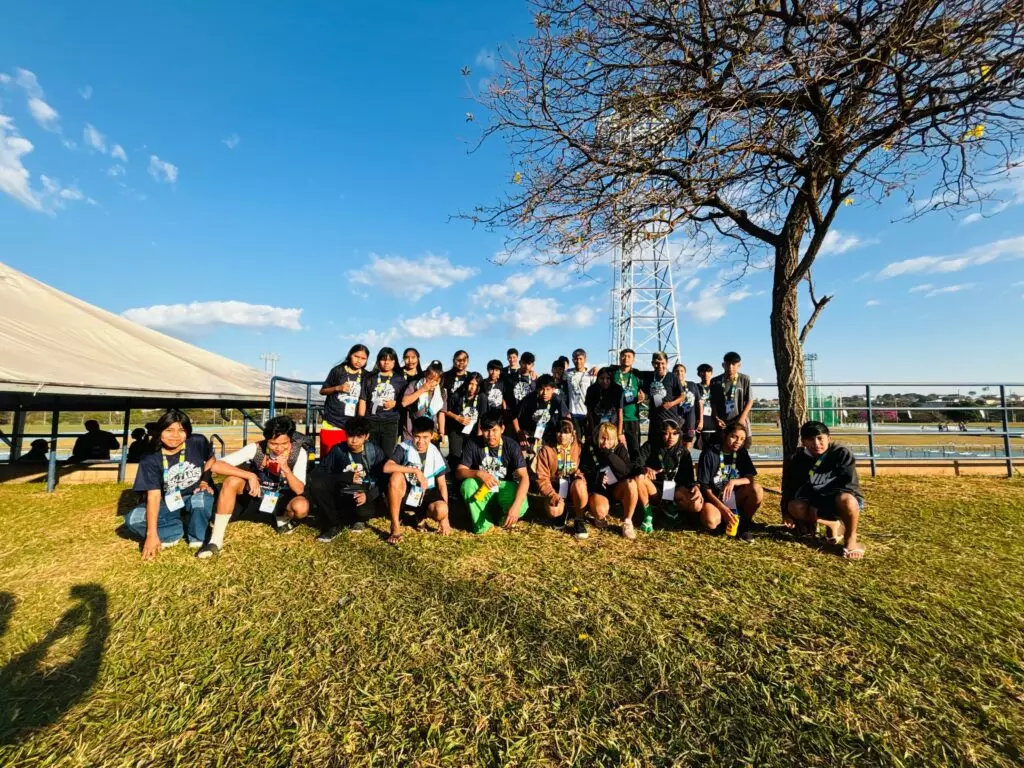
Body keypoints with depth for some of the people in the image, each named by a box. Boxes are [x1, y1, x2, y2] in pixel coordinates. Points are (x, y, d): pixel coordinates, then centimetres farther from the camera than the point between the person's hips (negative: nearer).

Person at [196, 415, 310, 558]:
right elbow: (216, 466, -29)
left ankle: (282, 519, 3)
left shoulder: (299, 452, -22)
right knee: (232, 481, -29)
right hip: (255, 495, 1)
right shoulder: (255, 448, -22)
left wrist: (286, 468, -40)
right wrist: (250, 476, -37)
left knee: (301, 506, -35)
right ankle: (216, 541, -20)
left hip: (282, 499, -1)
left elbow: (299, 490, -24)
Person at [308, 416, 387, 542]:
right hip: (341, 496, 2)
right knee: (316, 484, -25)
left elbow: (385, 480, -7)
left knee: (365, 512, -36)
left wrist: (368, 495, -25)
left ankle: (356, 520, 5)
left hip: (363, 497, -2)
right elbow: (317, 474, -9)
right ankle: (335, 525, -7)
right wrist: (347, 478, -18)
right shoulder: (338, 450, -4)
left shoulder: (375, 451, -7)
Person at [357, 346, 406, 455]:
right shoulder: (369, 377, 9)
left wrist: (395, 403, -7)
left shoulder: (400, 379, 9)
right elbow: (363, 400, 6)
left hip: (390, 423, 0)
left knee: (387, 455, 0)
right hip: (370, 422, 0)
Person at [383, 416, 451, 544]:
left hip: (426, 495, 1)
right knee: (396, 476, -33)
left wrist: (445, 516, -9)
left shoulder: (436, 454, -7)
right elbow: (387, 467, -29)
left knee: (441, 510, -31)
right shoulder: (404, 448, -12)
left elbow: (442, 484, -4)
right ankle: (395, 528, -20)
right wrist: (415, 471, -31)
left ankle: (421, 515, 8)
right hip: (405, 493, -1)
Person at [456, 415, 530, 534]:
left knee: (521, 507, -32)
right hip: (481, 489, 1)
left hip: (504, 488, -1)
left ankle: (503, 518, 5)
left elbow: (524, 477, -24)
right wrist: (479, 473, -36)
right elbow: (459, 472, -14)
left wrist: (516, 505, -39)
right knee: (467, 484, -32)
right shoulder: (473, 444, -12)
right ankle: (483, 524, -12)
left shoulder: (511, 445, -15)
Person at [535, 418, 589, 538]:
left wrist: (580, 475, -14)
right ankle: (564, 509, 10)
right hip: (555, 489, 0)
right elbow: (542, 478, -9)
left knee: (579, 484, -36)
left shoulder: (577, 447, -4)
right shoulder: (546, 450, -9)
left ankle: (579, 520, -13)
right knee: (554, 512, -31)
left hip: (572, 488, 1)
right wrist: (552, 495, -23)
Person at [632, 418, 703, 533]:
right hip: (654, 488, -2)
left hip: (674, 489, 2)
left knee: (697, 505, -27)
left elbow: (688, 476, -1)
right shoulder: (650, 446, -7)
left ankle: (670, 506, 5)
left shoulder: (683, 452, 1)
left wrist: (695, 486, -24)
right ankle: (647, 514, -16)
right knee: (639, 477, -35)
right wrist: (645, 469, -42)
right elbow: (635, 466, -18)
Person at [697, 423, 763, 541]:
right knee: (711, 522, -35)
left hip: (733, 498, 4)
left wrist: (733, 482, -29)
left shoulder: (741, 453, 0)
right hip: (712, 497, -4)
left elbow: (751, 479, -8)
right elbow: (705, 487, -13)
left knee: (756, 489, -26)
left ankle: (744, 523, -5)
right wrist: (723, 508, -22)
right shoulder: (709, 453, -14)